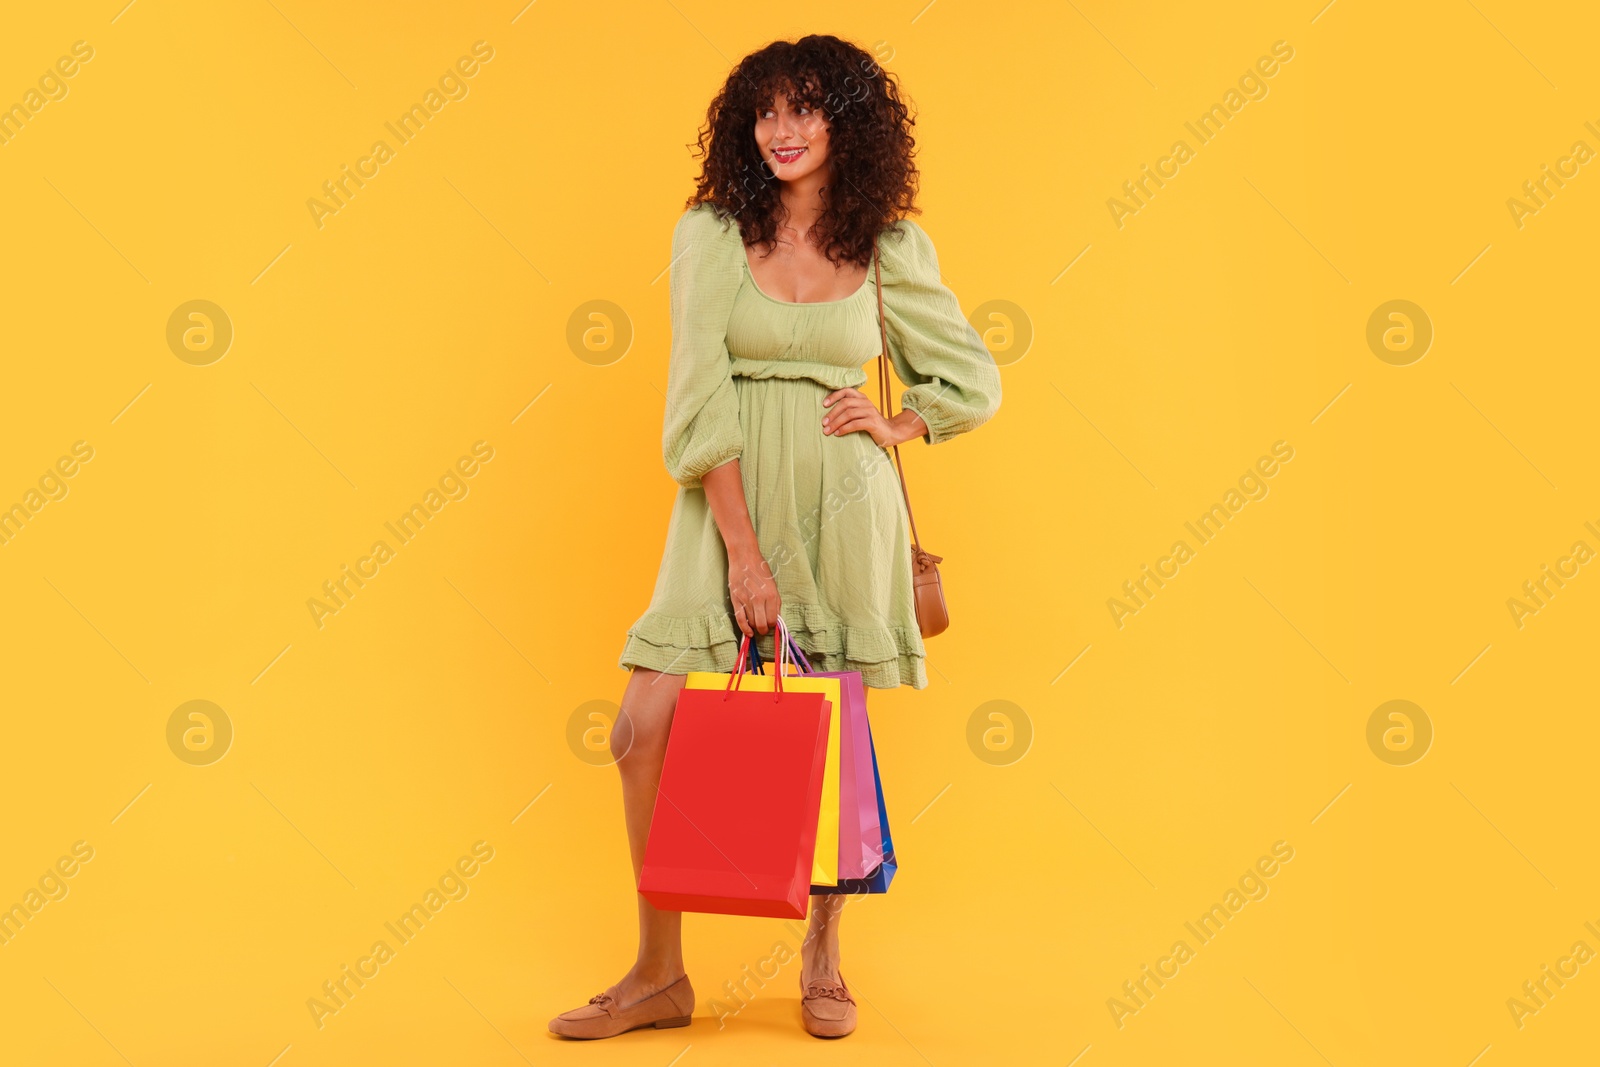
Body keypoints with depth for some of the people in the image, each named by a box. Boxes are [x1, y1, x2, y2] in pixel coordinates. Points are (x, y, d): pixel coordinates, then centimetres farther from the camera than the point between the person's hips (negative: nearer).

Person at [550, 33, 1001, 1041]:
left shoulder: (892, 248, 4)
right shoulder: (711, 231, 1)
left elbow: (975, 379, 15)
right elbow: (699, 392, -7)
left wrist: (895, 427, -4)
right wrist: (742, 551, -13)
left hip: (841, 506, 0)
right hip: (727, 503, 1)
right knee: (646, 733, -4)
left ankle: (825, 954, 27)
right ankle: (661, 973, 14)